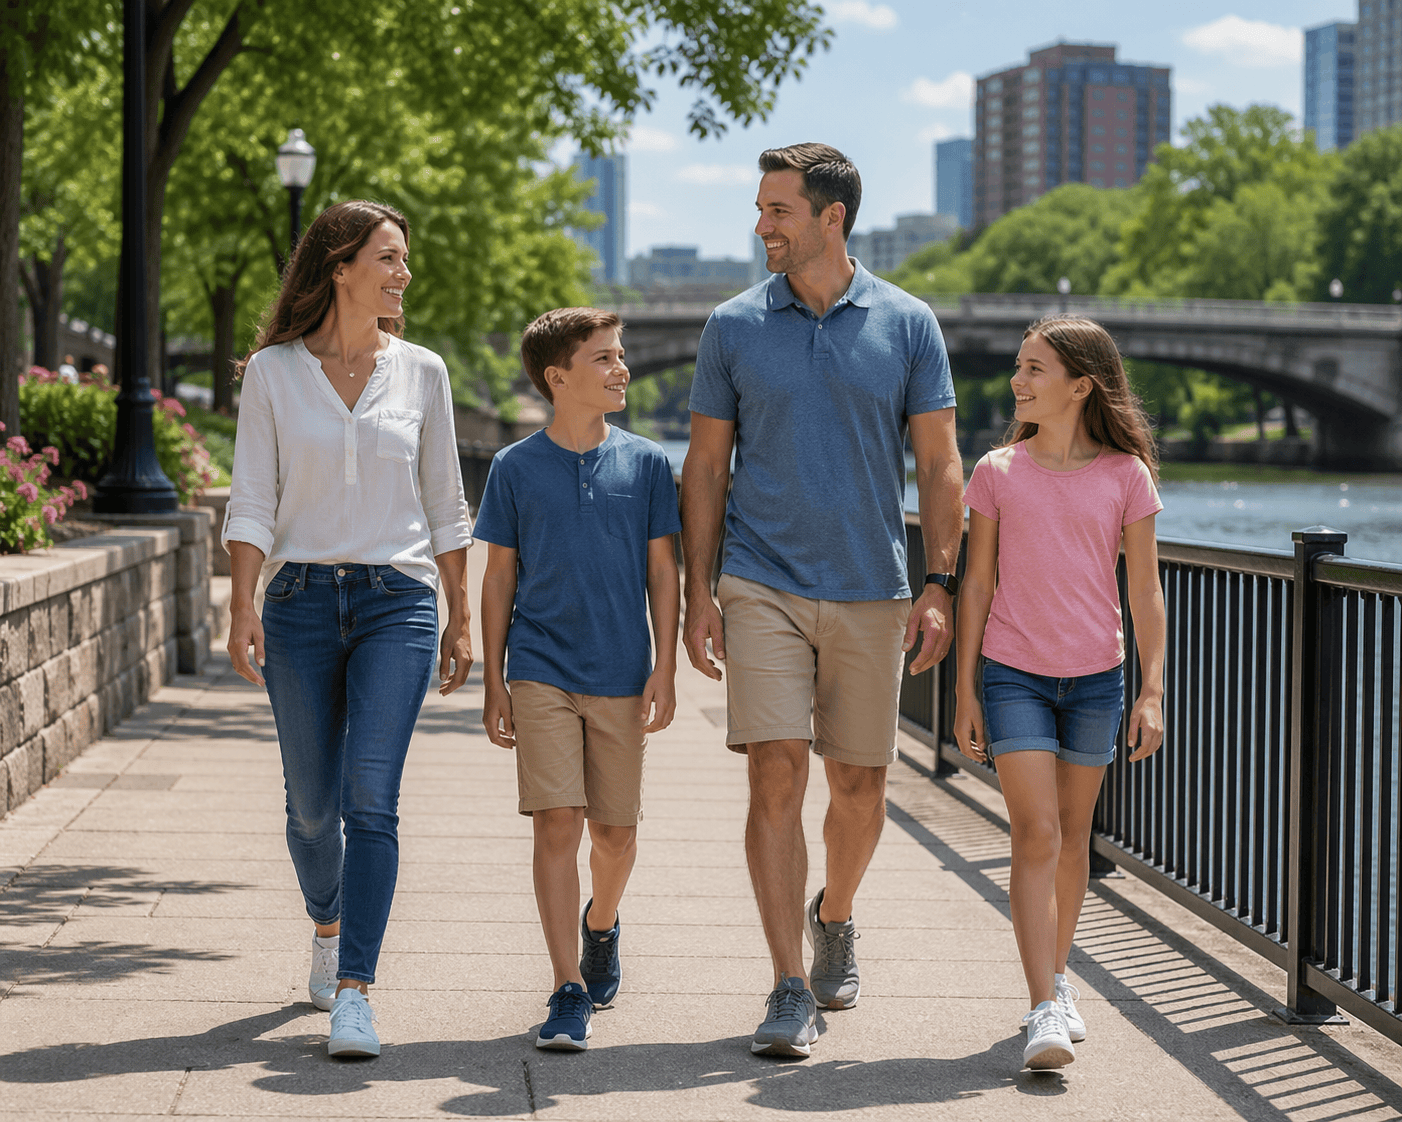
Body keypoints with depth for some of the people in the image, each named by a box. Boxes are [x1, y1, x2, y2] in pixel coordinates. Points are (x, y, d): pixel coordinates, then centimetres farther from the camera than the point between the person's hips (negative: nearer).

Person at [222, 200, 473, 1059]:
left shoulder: (421, 373, 6)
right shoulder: (273, 372, 3)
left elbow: (446, 508, 11)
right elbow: (253, 502, 0)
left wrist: (460, 621, 10)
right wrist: (243, 608, -12)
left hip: (396, 601, 0)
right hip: (301, 601, 0)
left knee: (370, 799, -14)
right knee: (312, 803, 9)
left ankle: (353, 992, -15)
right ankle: (330, 926, 39)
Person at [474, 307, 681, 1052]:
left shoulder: (645, 464, 4)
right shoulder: (516, 468, 1)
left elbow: (662, 572, 6)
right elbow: (499, 578, 6)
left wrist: (664, 669, -1)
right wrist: (493, 679, 3)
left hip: (621, 678, 2)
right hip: (542, 674, -2)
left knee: (616, 829, 10)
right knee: (556, 823, -10)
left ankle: (601, 923, 42)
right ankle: (570, 993, -10)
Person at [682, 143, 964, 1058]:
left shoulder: (907, 324, 2)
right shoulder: (735, 326, 3)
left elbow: (940, 465, 4)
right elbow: (707, 466, 7)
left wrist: (941, 588, -4)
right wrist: (697, 594, 1)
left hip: (871, 591, 1)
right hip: (763, 587, -1)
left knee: (859, 787, 9)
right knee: (777, 781, -10)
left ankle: (835, 918, 38)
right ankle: (792, 992, -8)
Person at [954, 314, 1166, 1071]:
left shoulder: (1125, 476, -2)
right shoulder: (998, 472, -1)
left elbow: (1145, 593, 2)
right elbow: (977, 585, 4)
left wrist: (1151, 691, -3)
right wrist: (965, 690, 2)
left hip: (1095, 677, 1)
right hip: (1015, 675, -1)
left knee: (1071, 836, 12)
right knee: (1035, 836, -11)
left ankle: (1058, 977, 30)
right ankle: (1045, 1011, -14)